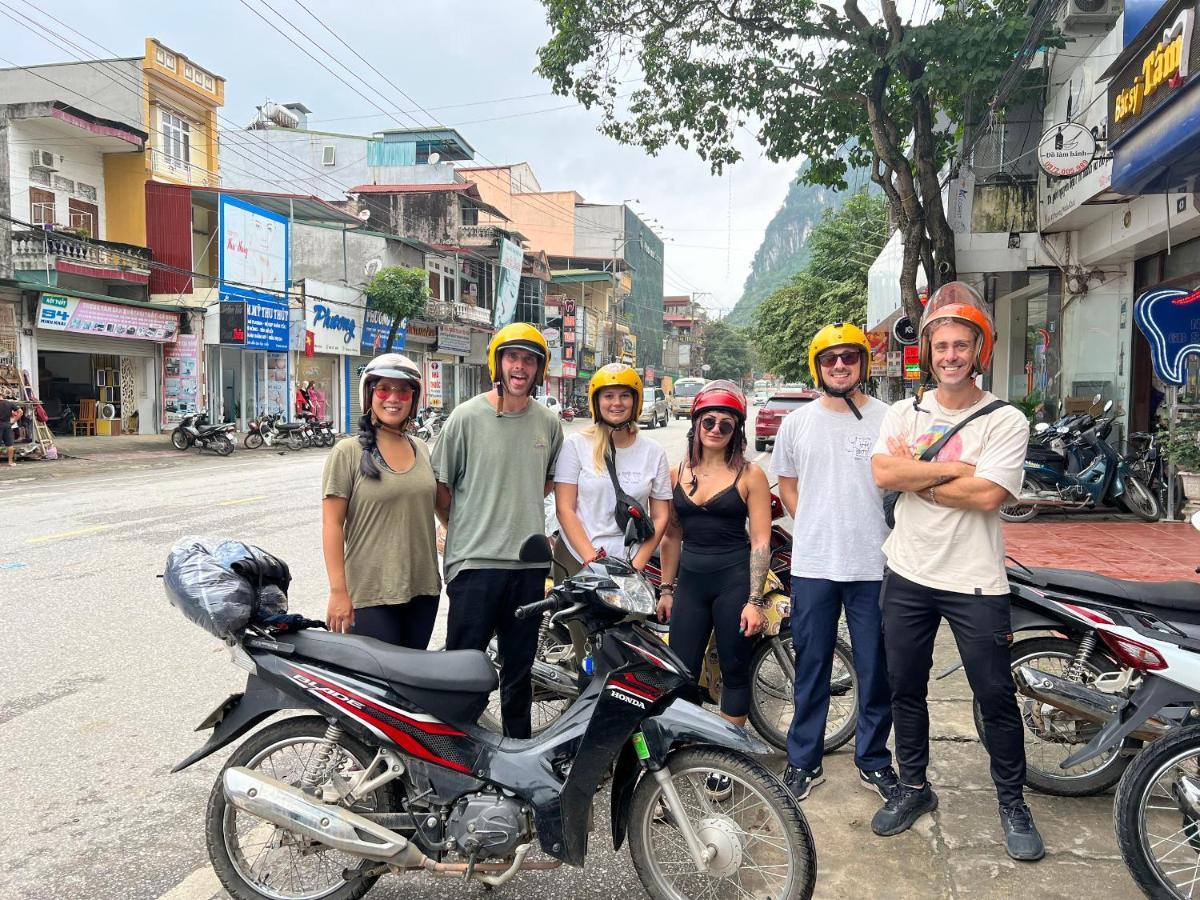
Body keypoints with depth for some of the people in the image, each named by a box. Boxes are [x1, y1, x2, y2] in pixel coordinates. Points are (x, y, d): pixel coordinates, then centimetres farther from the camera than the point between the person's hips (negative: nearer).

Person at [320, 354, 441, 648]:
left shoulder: (421, 450, 10)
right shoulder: (348, 452, -7)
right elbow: (332, 524, -9)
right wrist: (338, 591, -13)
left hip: (423, 590, 5)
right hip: (370, 594, -5)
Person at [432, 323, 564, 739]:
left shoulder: (548, 423, 6)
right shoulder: (467, 416, -6)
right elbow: (439, 485, 0)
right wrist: (463, 529, 5)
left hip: (530, 564, 4)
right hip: (475, 563, -4)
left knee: (519, 667, 16)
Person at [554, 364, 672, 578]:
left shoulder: (654, 453, 6)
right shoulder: (575, 445, 0)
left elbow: (660, 517, 6)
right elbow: (565, 510, -4)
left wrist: (636, 567, -5)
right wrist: (594, 562, -12)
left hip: (629, 565, 1)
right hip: (576, 560, -1)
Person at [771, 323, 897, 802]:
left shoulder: (887, 418, -1)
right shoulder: (798, 421, 5)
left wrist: (894, 538, -3)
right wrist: (814, 531, 4)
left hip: (875, 565, -1)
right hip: (813, 565, 1)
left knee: (877, 669, 10)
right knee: (811, 667, 11)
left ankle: (873, 759, 27)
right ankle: (803, 760, 24)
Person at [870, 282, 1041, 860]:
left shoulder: (1006, 420, -7)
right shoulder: (904, 413, 4)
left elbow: (986, 495, -20)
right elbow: (883, 473, -13)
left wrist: (914, 474, -13)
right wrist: (953, 469, -16)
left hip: (975, 583, -3)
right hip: (907, 575, 4)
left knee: (996, 697, 7)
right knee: (906, 689, 15)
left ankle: (1012, 803, 28)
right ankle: (913, 788, 34)